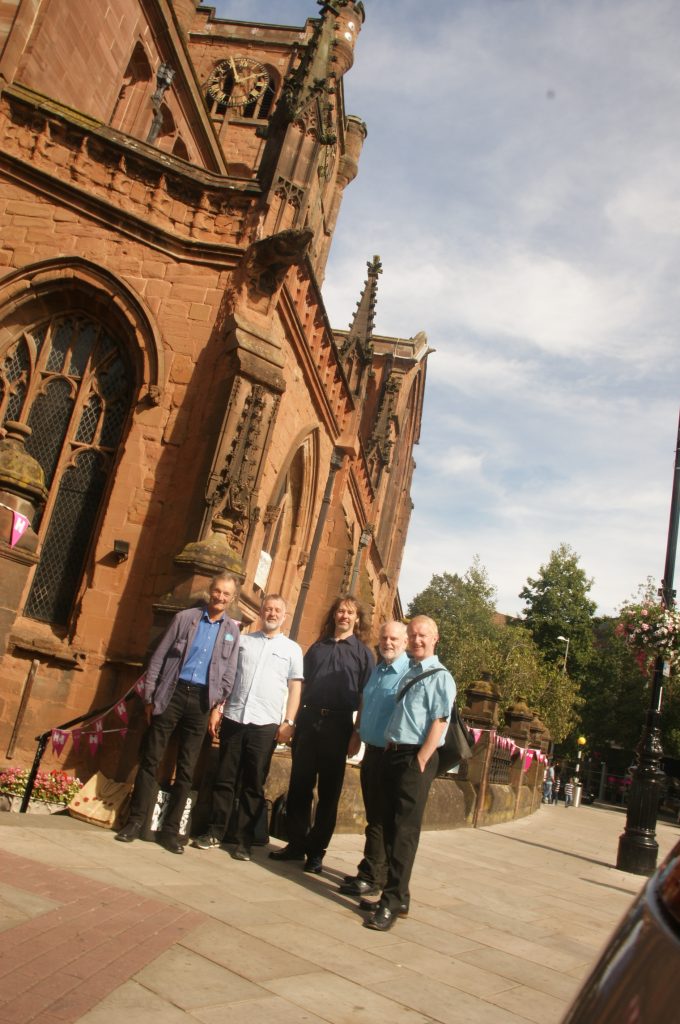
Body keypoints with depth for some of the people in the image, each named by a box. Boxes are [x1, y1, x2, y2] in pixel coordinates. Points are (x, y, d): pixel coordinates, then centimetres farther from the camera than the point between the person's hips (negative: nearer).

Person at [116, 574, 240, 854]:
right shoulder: (185, 618, 3)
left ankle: (170, 829, 14)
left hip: (201, 701, 1)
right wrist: (150, 696, -2)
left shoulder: (232, 630, 9)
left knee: (186, 769, 5)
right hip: (172, 693, -1)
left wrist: (218, 702, -2)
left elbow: (229, 673, 10)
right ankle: (136, 820, 14)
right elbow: (158, 658, 3)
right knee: (150, 760, 2)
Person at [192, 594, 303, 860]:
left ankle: (244, 840, 14)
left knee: (253, 786, 5)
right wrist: (217, 709, 3)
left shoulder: (292, 649, 6)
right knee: (224, 779, 8)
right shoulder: (242, 640, 10)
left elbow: (295, 688, 4)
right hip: (233, 718, 2)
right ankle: (215, 832, 20)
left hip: (265, 724, -1)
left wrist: (288, 722, -5)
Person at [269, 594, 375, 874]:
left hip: (337, 725, -3)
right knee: (299, 785, 6)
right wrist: (294, 720, 8)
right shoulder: (317, 647, 14)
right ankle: (296, 843, 19)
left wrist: (358, 734, -8)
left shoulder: (363, 653, 3)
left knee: (329, 791, 4)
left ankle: (316, 851, 14)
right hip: (308, 720, 3)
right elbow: (303, 685, 16)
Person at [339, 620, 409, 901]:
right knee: (373, 815, 16)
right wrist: (357, 733, 20)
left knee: (380, 819, 0)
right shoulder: (376, 670, 13)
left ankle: (372, 878, 9)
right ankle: (370, 874, 26)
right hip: (371, 751, 8)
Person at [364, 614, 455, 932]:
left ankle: (393, 902, 1)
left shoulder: (440, 677, -8)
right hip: (392, 754, 8)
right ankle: (396, 894, 24)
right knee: (389, 826, 12)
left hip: (416, 758, -8)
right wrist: (389, 748, 13)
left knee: (404, 831, -5)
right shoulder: (408, 674, 16)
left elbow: (439, 722, -13)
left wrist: (420, 762, -17)